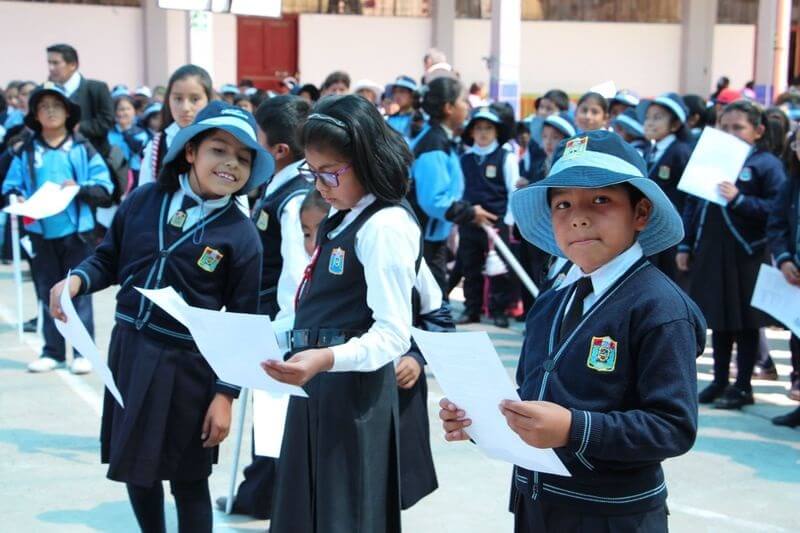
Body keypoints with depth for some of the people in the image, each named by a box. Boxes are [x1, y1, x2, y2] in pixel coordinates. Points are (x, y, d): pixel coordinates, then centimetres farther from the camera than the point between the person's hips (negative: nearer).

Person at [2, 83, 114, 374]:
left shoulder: (82, 148, 0)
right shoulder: (26, 152, 4)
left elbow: (105, 187, -2)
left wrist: (80, 189, -19)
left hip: (76, 232, -2)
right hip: (41, 234, 2)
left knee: (79, 292, 2)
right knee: (48, 293, 10)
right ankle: (53, 351, 20)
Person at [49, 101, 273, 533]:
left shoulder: (241, 236, -11)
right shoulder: (144, 200, -2)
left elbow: (242, 324, -8)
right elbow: (109, 259, 10)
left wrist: (225, 393, -10)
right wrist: (77, 280, -12)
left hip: (188, 365, -4)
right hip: (129, 349, 4)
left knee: (188, 480, 9)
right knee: (133, 464, 18)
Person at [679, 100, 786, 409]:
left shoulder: (767, 164, -6)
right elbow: (692, 204, 14)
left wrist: (739, 199, -23)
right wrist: (685, 245, 10)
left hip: (747, 254, -5)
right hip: (711, 251, 6)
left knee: (745, 322, 4)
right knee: (717, 319, 14)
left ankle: (743, 386, 13)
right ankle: (720, 381, 25)